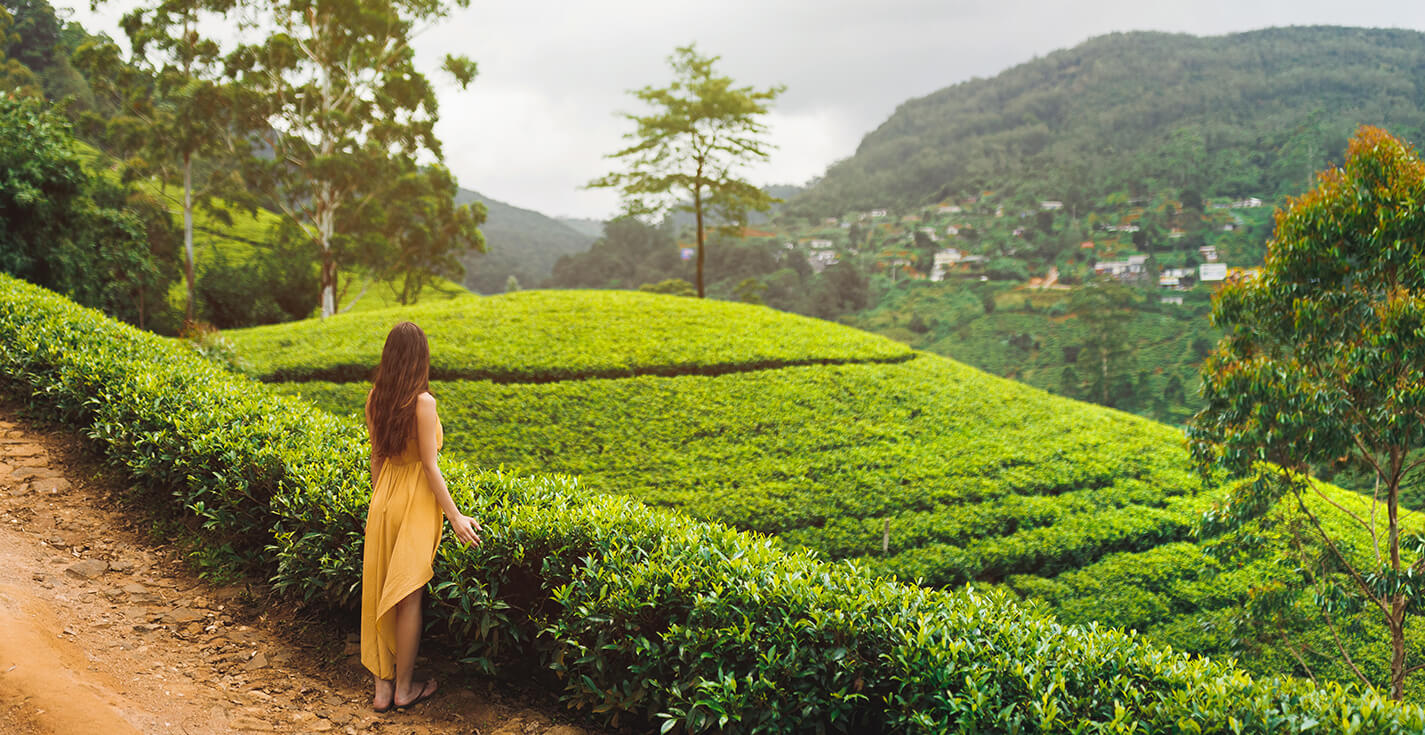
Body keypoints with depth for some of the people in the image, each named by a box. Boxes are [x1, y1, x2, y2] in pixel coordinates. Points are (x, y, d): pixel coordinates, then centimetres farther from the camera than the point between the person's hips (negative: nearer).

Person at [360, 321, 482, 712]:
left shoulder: (374, 398, 0)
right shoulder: (422, 401, -19)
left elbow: (376, 456, 9)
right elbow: (429, 465, -17)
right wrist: (455, 515, -11)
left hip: (383, 499, 6)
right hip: (415, 502, -6)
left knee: (381, 592, 13)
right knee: (408, 598, 6)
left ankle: (382, 687, 22)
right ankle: (404, 688, 19)